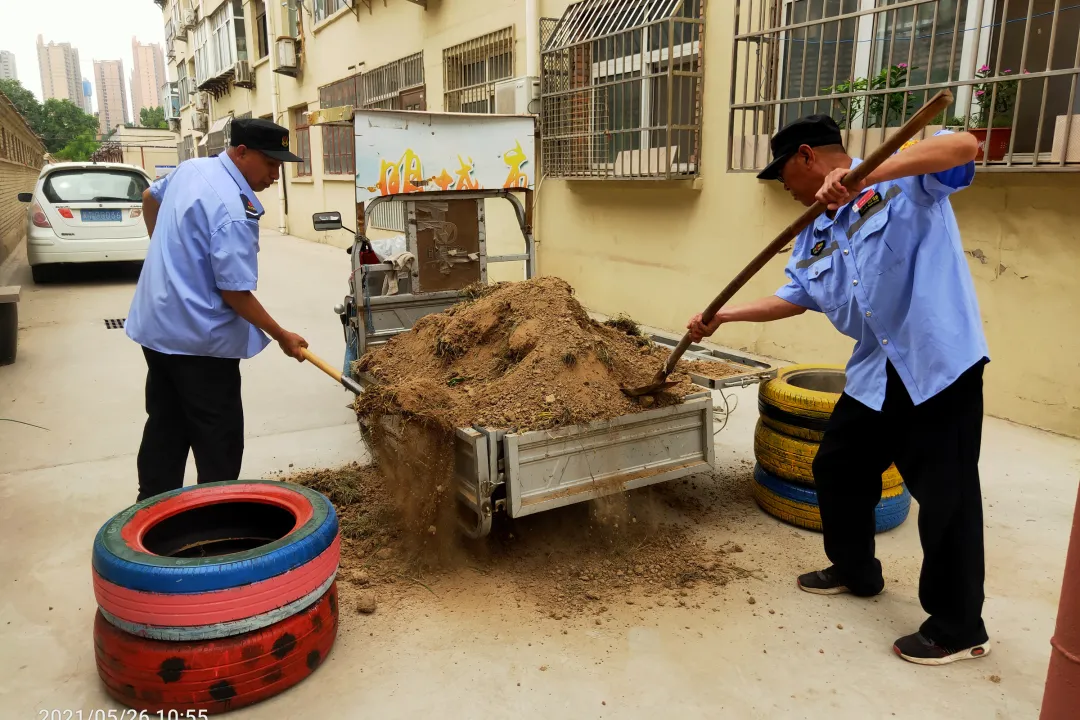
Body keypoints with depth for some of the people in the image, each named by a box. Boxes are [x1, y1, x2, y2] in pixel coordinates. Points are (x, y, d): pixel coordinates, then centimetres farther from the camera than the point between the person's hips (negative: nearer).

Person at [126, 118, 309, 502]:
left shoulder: (191, 168, 5)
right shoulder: (234, 210, -24)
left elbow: (150, 198, 26)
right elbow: (234, 292, -23)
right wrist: (282, 336, -13)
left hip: (157, 325, 10)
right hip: (200, 340, -9)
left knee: (165, 429, 19)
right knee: (219, 442, 2)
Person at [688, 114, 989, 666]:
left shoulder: (907, 178, -8)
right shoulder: (815, 239, 13)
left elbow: (963, 145, -25)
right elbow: (795, 297, 17)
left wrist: (865, 176, -36)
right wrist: (723, 316, 12)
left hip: (940, 362, -8)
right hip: (874, 373, 8)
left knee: (946, 494, 0)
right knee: (837, 469, 16)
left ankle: (960, 626, 18)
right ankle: (855, 571, 39)